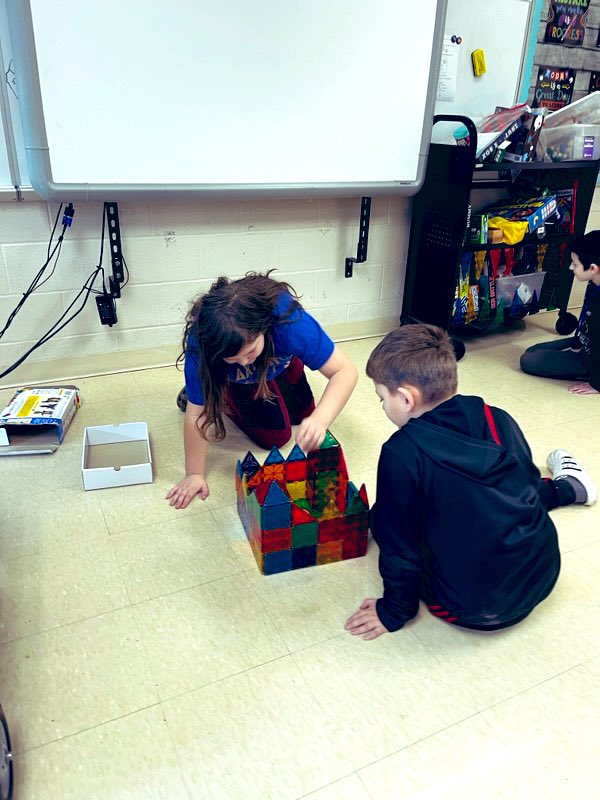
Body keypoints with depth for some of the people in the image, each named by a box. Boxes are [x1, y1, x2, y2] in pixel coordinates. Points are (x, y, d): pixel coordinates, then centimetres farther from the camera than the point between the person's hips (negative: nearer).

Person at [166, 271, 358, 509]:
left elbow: (345, 371, -42)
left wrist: (320, 419, -57)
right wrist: (194, 474, -27)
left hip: (281, 363, 2)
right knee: (275, 436, -8)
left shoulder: (286, 317, -45)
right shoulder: (200, 343, -43)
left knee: (301, 415, 14)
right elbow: (196, 413, -33)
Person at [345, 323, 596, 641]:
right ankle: (567, 485, 48)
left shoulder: (401, 453, -23)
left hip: (473, 611, -4)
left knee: (387, 521, 14)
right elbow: (528, 483, 8)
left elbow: (398, 541, -15)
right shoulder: (498, 419, -8)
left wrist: (394, 612, 1)